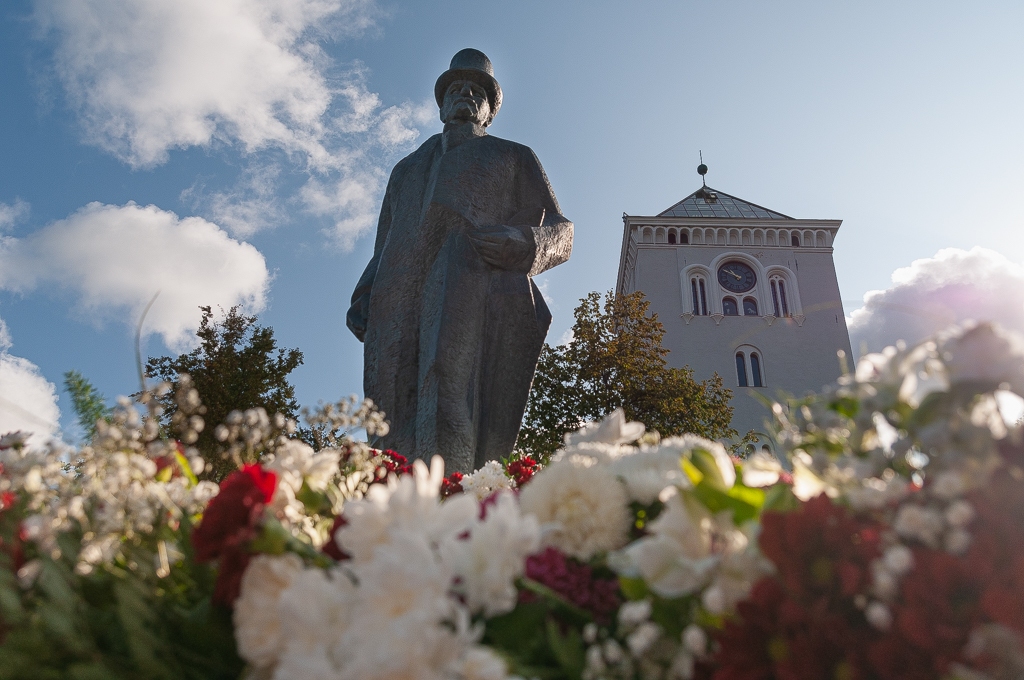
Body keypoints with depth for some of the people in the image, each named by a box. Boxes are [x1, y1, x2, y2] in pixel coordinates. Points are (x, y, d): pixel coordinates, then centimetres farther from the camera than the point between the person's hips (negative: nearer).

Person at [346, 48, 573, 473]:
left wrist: (521, 242, -7)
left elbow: (560, 233, 15)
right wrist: (363, 297, 13)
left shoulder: (513, 158, 26)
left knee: (450, 422, -25)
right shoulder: (407, 169, 38)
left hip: (475, 298, -4)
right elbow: (383, 248, 32)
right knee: (396, 433, -12)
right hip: (400, 306, 4)